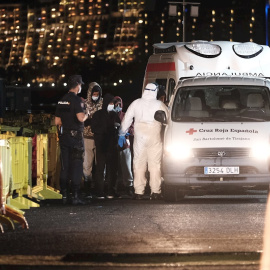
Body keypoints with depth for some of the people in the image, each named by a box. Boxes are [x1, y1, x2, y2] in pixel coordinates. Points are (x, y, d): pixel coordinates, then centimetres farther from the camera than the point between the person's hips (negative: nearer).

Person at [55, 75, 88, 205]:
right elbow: (80, 118, -24)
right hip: (75, 136, -6)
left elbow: (57, 121, 11)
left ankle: (64, 195, 11)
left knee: (64, 166, 10)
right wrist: (86, 115, -3)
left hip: (63, 136, 6)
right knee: (76, 166, -2)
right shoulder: (77, 100, -12)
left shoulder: (61, 101, 10)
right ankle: (75, 196, -4)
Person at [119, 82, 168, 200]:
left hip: (139, 138, 2)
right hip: (154, 138, -2)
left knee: (139, 165, 6)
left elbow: (127, 119, 9)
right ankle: (155, 191, -2)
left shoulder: (136, 103, 3)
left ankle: (139, 191, 3)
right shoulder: (159, 104, -3)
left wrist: (122, 134, 18)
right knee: (155, 165, 2)